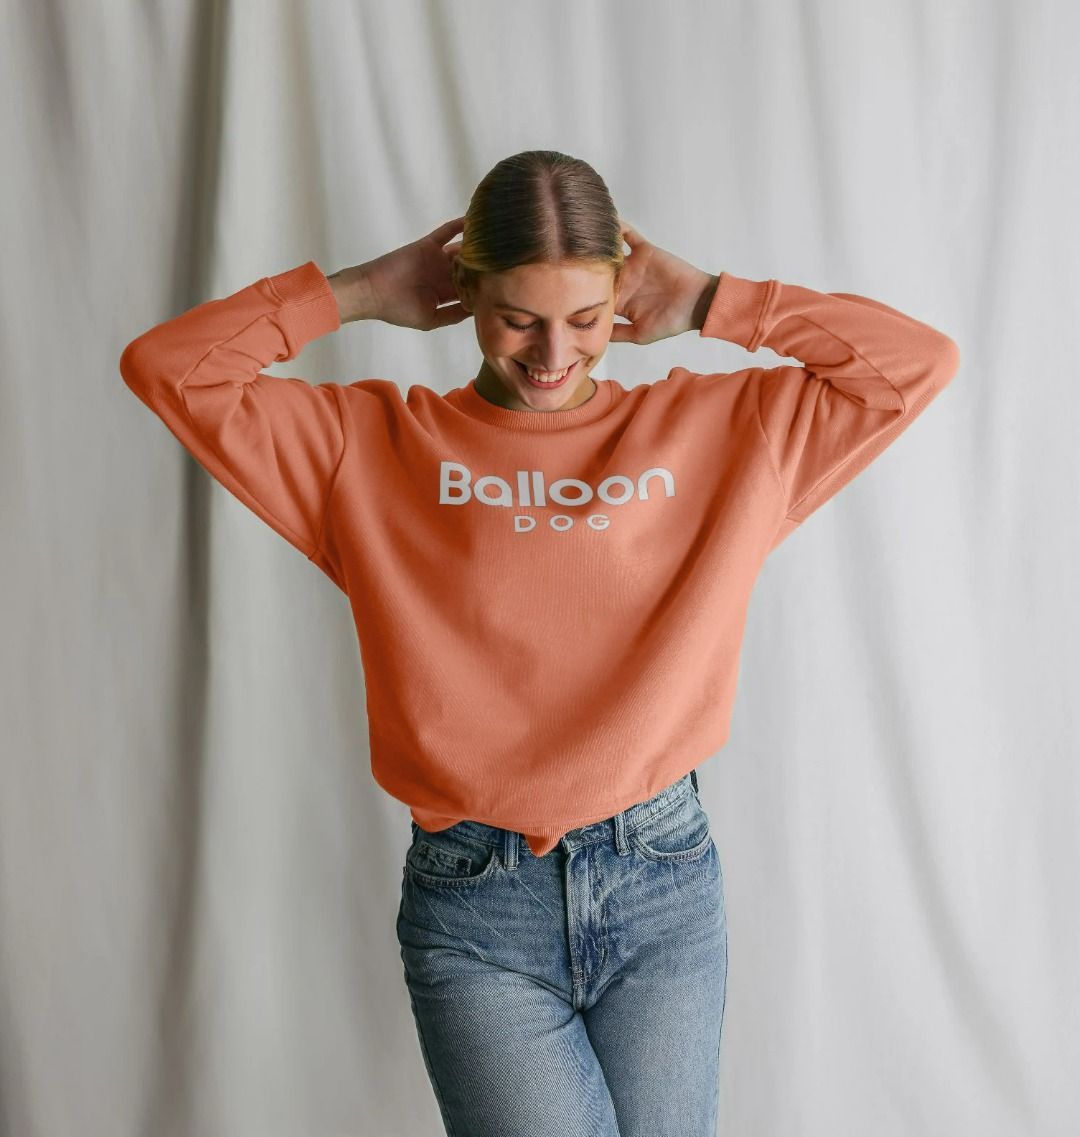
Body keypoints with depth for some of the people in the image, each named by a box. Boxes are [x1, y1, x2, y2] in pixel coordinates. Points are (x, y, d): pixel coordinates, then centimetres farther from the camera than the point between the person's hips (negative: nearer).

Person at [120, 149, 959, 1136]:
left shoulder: (719, 428, 5)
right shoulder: (375, 444, 2)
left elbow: (918, 362, 4)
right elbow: (166, 368, 0)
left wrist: (709, 303, 2)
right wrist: (362, 293, -1)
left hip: (664, 881, 2)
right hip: (473, 904, -1)